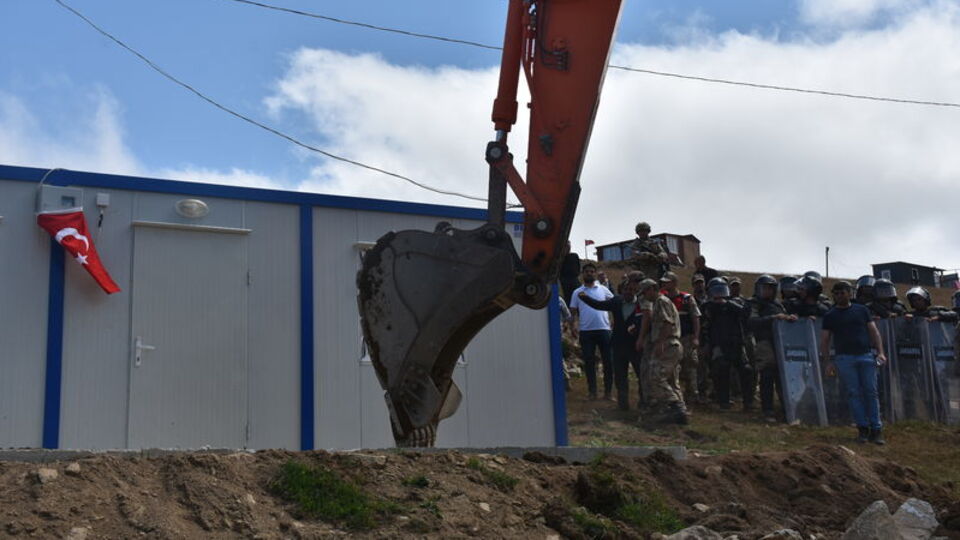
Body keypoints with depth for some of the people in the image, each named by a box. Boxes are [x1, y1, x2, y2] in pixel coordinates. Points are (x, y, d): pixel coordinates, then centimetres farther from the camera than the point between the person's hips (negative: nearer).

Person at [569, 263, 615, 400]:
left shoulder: (603, 290, 9)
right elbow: (572, 312, 9)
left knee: (608, 360, 0)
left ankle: (608, 391, 9)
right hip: (586, 331, 0)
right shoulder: (577, 292, 9)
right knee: (589, 361, 3)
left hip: (603, 329, 0)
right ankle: (592, 391, 10)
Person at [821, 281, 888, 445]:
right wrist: (828, 361, 0)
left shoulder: (861, 310, 12)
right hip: (844, 358, 0)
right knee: (854, 393, -2)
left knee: (871, 392, -2)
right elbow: (824, 340, 9)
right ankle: (862, 428, 3)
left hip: (866, 356, 1)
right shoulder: (830, 316, 10)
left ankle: (876, 429, 0)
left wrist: (880, 352, -2)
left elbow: (873, 331, 9)